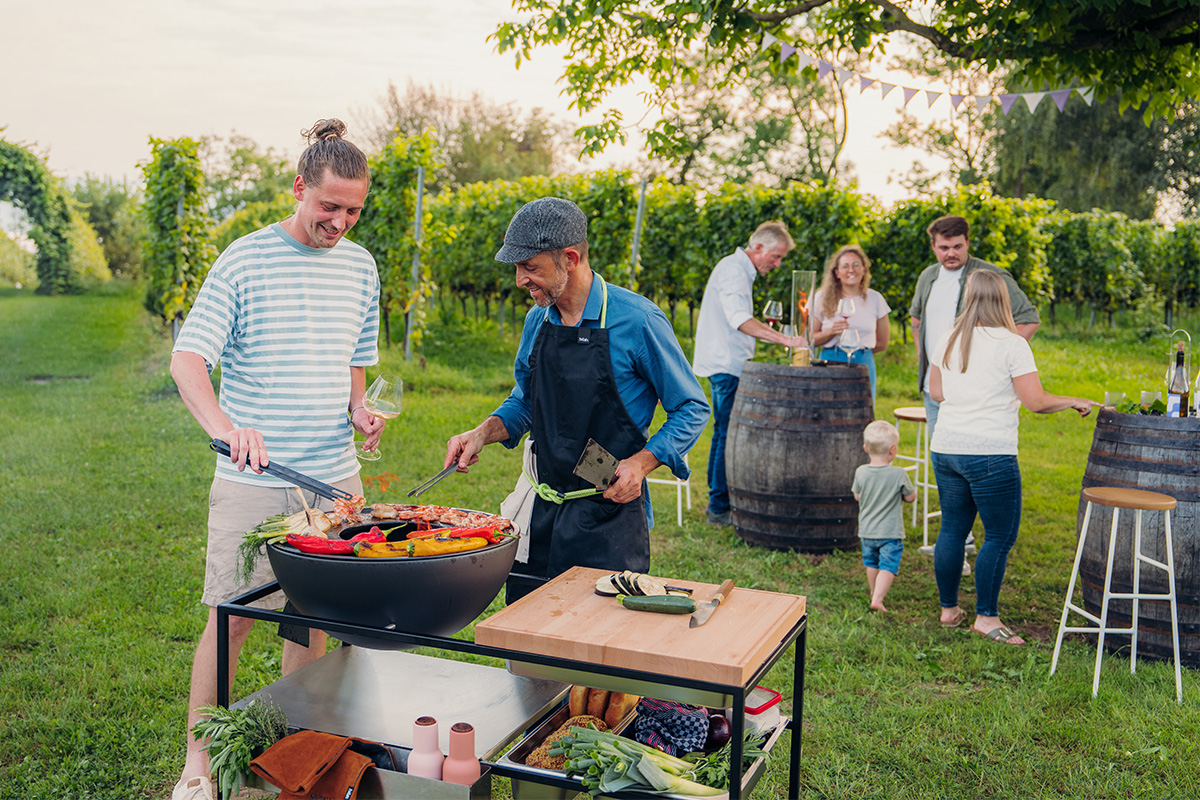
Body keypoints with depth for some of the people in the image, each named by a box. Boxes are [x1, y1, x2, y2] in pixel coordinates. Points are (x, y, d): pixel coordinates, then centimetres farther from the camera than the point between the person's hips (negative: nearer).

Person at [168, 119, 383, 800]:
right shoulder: (245, 260, -7)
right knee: (232, 616, 2)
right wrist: (226, 427, -30)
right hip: (253, 481, -4)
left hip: (334, 475, 4)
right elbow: (188, 358, -13)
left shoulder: (360, 266, 8)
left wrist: (357, 410, 0)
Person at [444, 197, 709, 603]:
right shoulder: (537, 321, 6)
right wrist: (483, 433, 1)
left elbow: (691, 409, -5)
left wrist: (641, 463, -18)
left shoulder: (637, 320, -13)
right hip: (543, 510, 6)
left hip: (609, 512, -5)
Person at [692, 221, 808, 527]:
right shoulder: (733, 270, -15)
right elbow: (739, 319, -30)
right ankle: (720, 508, -5)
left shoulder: (741, 270, 19)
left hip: (727, 364, 11)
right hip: (726, 365, -11)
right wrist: (784, 339, -35)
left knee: (724, 434, 14)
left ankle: (718, 502, 22)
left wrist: (765, 329, 20)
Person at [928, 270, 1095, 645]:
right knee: (1000, 536, 4)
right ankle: (986, 617, 7)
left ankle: (948, 609, 24)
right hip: (990, 455, -6)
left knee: (952, 530, 15)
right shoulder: (1012, 344, -8)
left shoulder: (948, 341, 9)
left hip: (946, 449, 7)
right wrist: (1074, 402, 5)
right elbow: (1035, 401, -11)